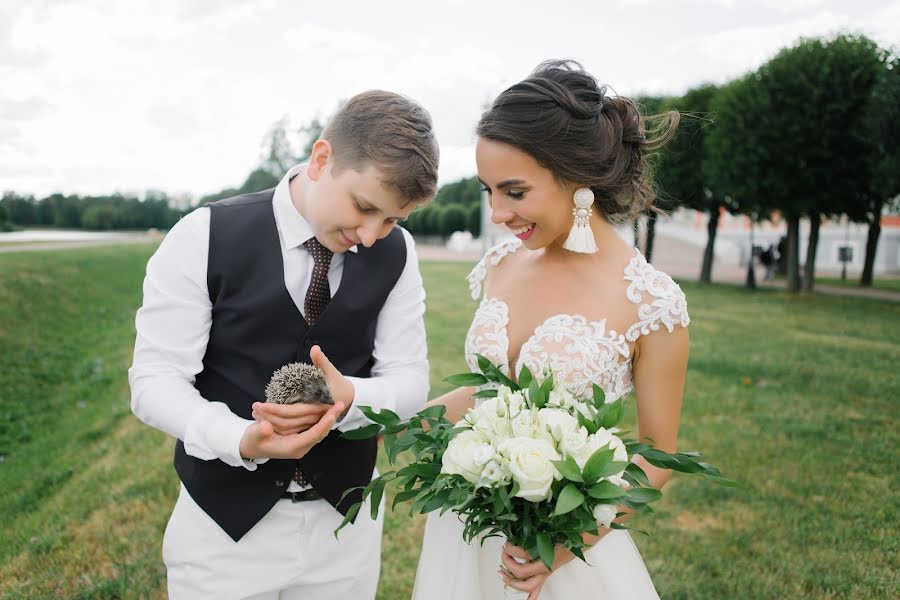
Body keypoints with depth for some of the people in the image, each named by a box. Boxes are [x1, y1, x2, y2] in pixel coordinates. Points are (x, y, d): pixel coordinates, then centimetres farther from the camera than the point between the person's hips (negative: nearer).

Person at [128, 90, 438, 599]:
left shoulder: (396, 254, -5)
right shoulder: (204, 238, -14)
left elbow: (410, 381, -4)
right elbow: (155, 379, -13)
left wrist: (348, 398, -26)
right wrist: (240, 438, -31)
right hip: (226, 523, -2)